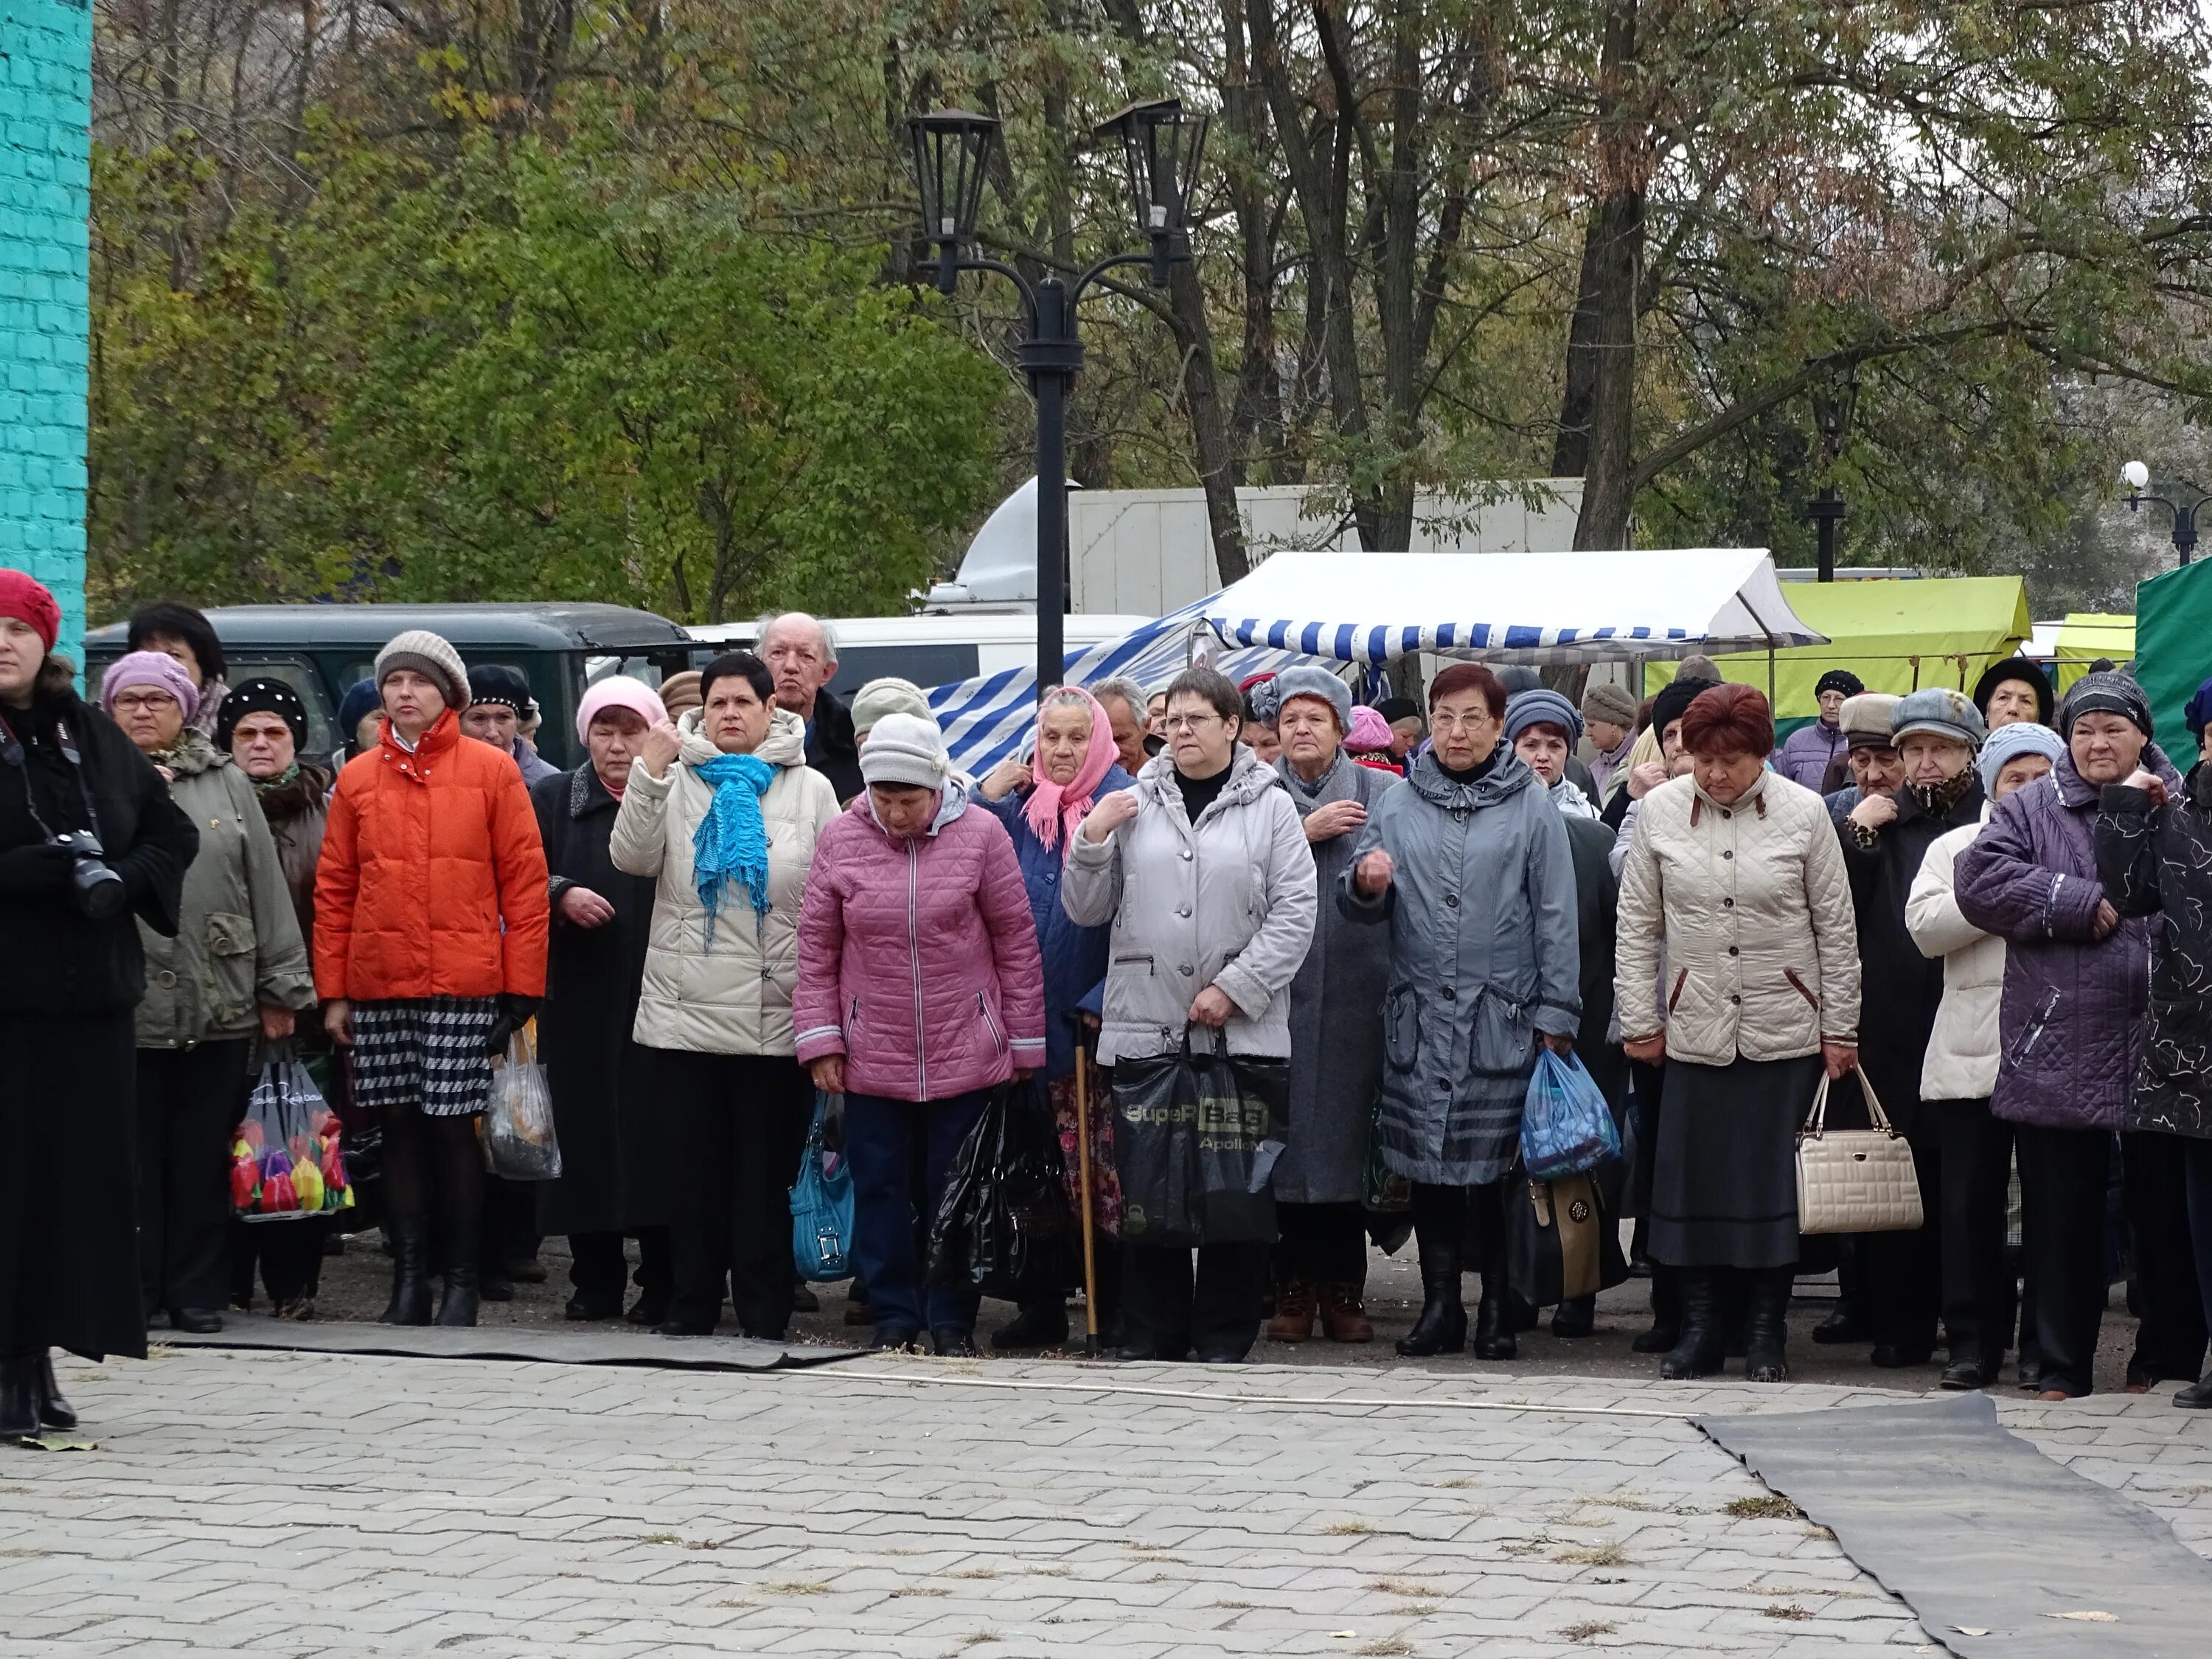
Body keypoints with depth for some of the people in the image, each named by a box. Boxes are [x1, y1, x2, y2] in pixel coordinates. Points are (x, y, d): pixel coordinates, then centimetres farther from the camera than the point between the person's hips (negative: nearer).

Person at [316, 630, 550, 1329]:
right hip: (377, 987, 3)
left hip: (463, 986, -3)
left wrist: (522, 988, -6)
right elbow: (333, 890, 10)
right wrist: (333, 992, 5)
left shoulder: (490, 771, 2)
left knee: (455, 1129, -3)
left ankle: (461, 1283, 5)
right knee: (399, 1130, 6)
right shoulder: (357, 779, 10)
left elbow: (525, 880, 0)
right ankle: (409, 1280, 11)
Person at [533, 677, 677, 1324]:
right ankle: (595, 1280, 12)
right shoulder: (553, 800, 11)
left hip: (658, 1000, -2)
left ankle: (662, 1282, 4)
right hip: (580, 1003, 2)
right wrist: (561, 894, -12)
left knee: (656, 1135, -4)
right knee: (584, 1131, 3)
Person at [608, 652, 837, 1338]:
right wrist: (649, 774, -16)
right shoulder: (676, 781, 7)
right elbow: (631, 858, -6)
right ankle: (690, 1304, 15)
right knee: (693, 1165, 7)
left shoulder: (811, 790, 6)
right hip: (685, 1011, 1)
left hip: (776, 1017, -1)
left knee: (766, 1168, 3)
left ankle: (764, 1313, 7)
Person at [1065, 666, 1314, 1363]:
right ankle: (1152, 1335, 10)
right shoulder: (1133, 806, 11)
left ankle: (1225, 1336, 8)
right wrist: (1091, 841, -5)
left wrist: (1236, 988, -10)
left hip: (1243, 1031, -2)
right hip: (1144, 1029, 2)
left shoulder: (1270, 808, 4)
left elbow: (1294, 914, -2)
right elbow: (1086, 910, 11)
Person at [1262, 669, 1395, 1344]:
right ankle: (1293, 1284, 6)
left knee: (1347, 1130, 2)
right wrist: (1305, 832, -12)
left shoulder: (1381, 793, 8)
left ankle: (1344, 1285, 9)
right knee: (1286, 1133, -1)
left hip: (1356, 991, 0)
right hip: (1278, 990, 0)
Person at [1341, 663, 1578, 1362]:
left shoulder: (1530, 809, 3)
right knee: (1428, 1171, 4)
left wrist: (1557, 1015, -5)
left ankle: (1498, 1311, 7)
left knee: (1495, 1173, -3)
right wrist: (1364, 884, -11)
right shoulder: (1398, 807, 11)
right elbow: (1360, 907, 12)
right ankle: (1440, 1308, 12)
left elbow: (1556, 918, 0)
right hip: (1418, 1022, 3)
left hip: (1502, 1022, -3)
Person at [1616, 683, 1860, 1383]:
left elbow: (1836, 929, 1)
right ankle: (1699, 1328, 12)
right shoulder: (1660, 811, 0)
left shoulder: (1803, 813, -4)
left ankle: (1766, 1332, 10)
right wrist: (1637, 1020, 4)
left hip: (1785, 1031, -1)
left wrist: (1840, 1030, 1)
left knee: (1774, 1181, 1)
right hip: (1695, 1030, 2)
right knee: (1691, 1176, 2)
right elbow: (1637, 925, 6)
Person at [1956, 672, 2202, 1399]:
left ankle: (2168, 1359, 19)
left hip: (2163, 1049, 0)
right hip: (2059, 1052, 0)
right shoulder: (2029, 810, 6)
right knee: (2063, 1215, 6)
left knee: (2165, 1209, 7)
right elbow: (1980, 880, -8)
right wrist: (2083, 905, -11)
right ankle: (2062, 1367, 14)